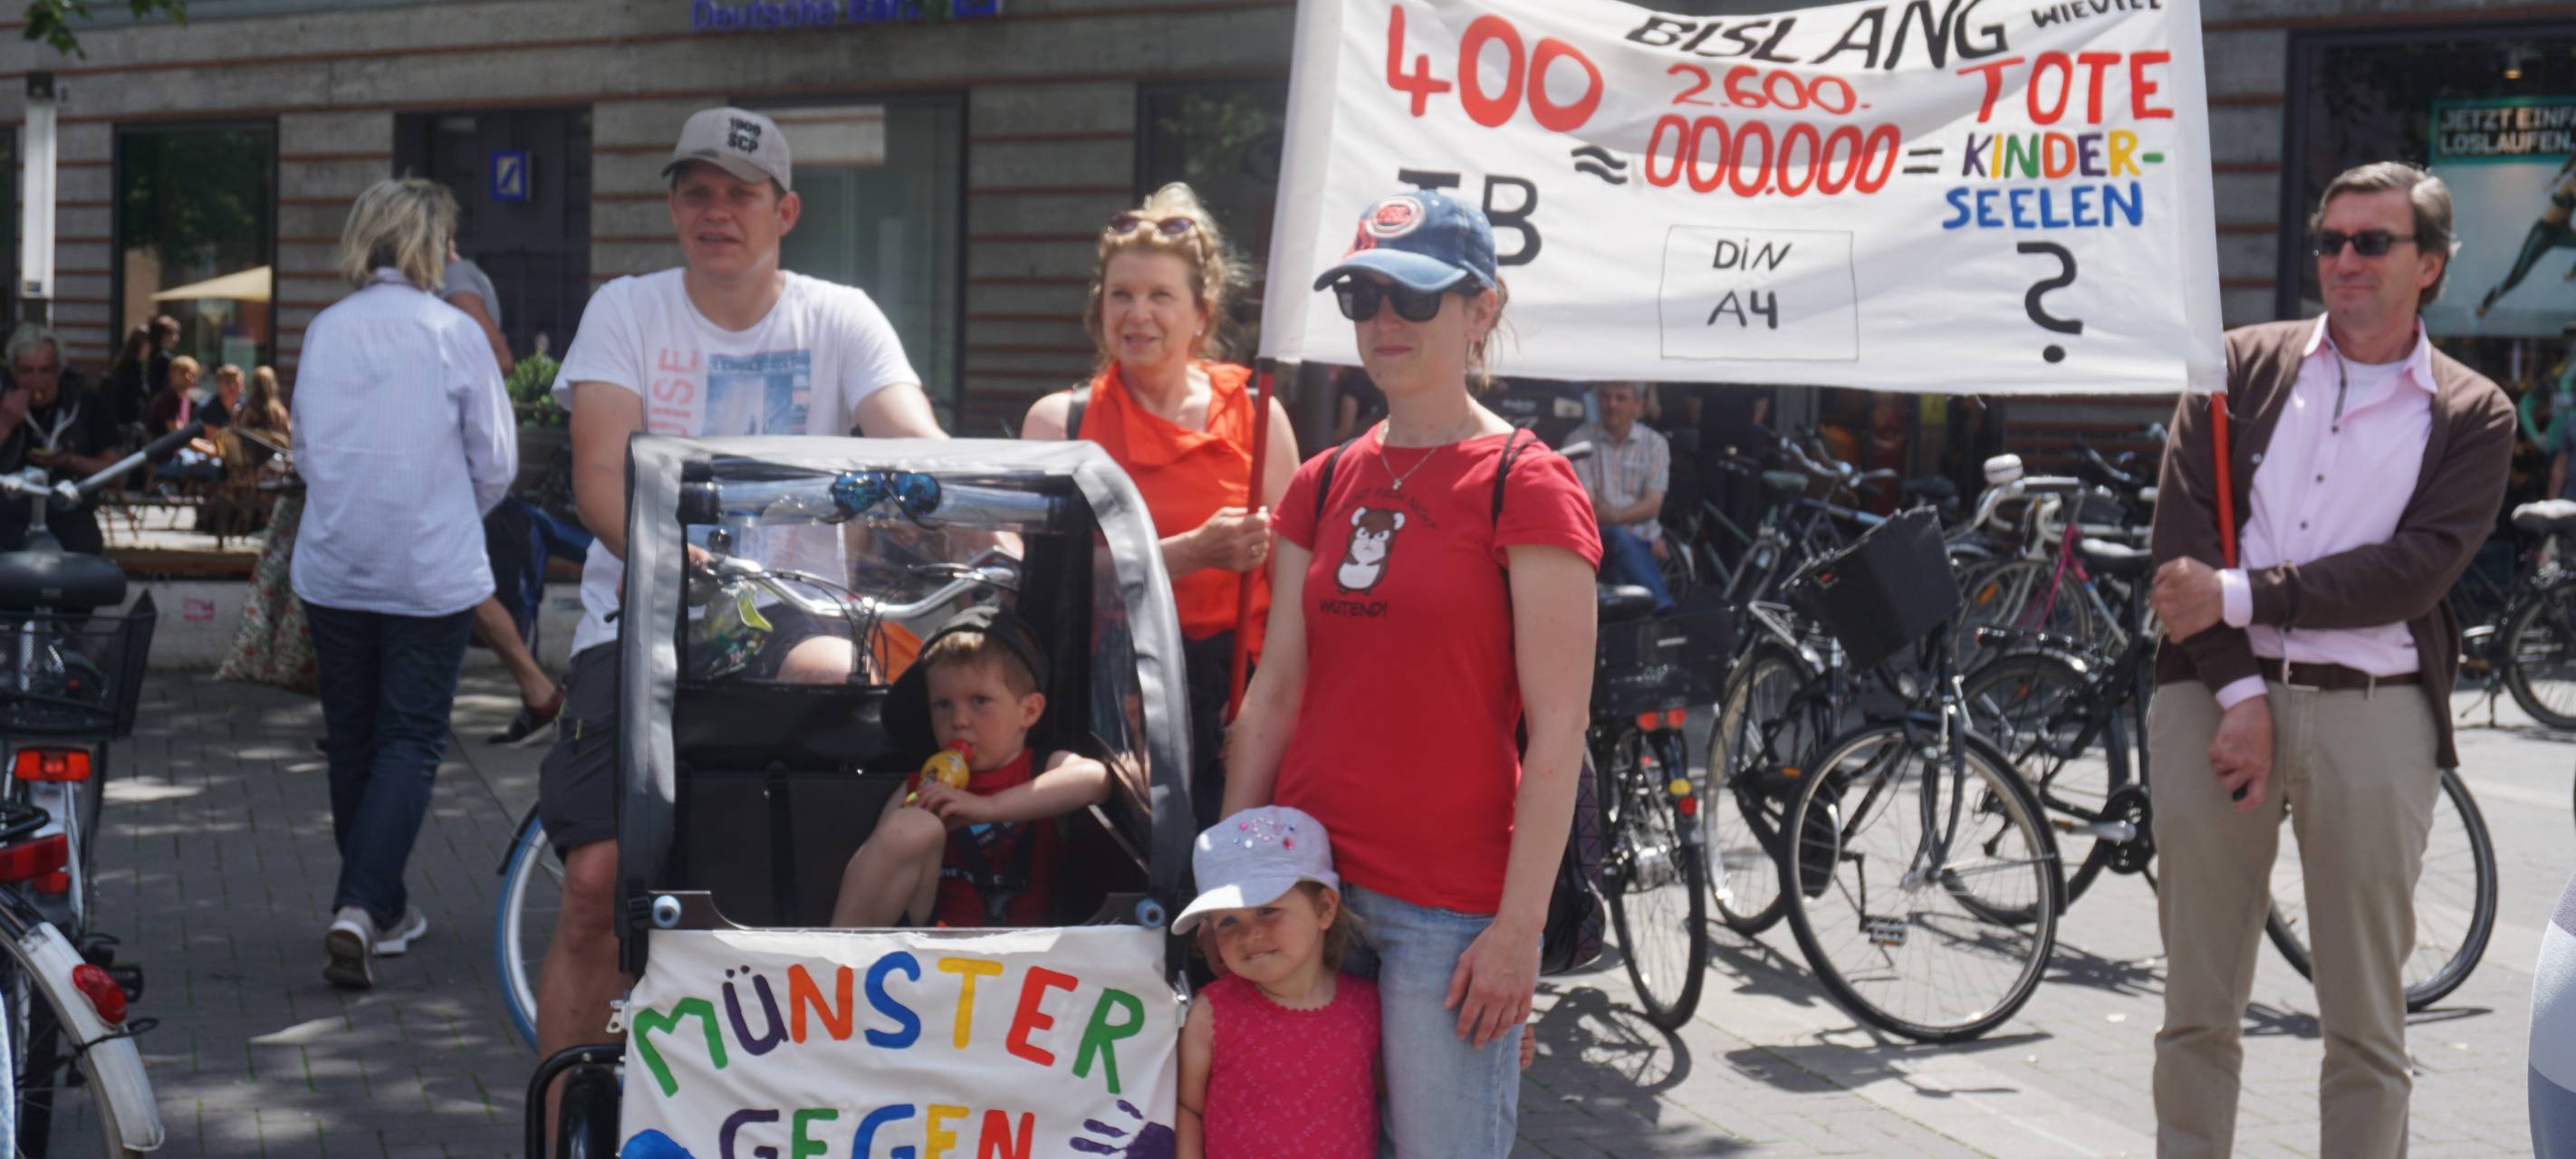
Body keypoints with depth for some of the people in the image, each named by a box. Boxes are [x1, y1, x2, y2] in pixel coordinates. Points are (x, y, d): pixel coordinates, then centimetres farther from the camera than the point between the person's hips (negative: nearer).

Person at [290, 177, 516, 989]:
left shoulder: (326, 330, 0)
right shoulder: (453, 332, -9)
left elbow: (306, 449, 9)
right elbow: (496, 463, -4)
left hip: (333, 567, 4)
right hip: (430, 570, -4)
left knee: (352, 737, 15)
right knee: (410, 740, 2)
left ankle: (377, 909, 27)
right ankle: (361, 908, -13)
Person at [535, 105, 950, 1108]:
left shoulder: (839, 318, 2)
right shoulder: (625, 311, 2)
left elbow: (919, 446, -14)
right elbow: (600, 477, -11)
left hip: (789, 609, 1)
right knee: (595, 883, -8)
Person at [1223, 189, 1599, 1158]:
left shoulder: (1524, 484, -7)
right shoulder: (1323, 485, 10)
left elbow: (1557, 731, -11)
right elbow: (1275, 693, 11)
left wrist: (1519, 926, -15)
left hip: (1451, 909, -5)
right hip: (1307, 885, 6)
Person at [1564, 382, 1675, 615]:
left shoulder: (1655, 443, 10)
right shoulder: (1579, 440, 5)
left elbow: (1652, 506, 0)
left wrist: (1614, 516, -19)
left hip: (1642, 542, 2)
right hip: (1597, 541, -2)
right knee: (1620, 537, -36)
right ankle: (1663, 609, -44)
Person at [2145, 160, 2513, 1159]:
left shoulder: (2472, 416, 8)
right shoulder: (2242, 365, 10)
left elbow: (2414, 571, -7)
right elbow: (2184, 532, 0)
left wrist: (2239, 595, -13)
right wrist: (2239, 692, -10)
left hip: (2374, 713, 0)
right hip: (2218, 694, 1)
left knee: (2366, 1024, 4)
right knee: (2196, 1008, 5)